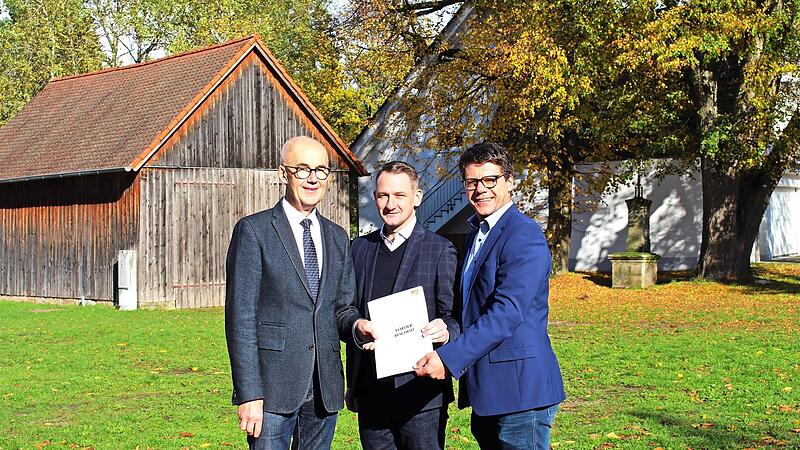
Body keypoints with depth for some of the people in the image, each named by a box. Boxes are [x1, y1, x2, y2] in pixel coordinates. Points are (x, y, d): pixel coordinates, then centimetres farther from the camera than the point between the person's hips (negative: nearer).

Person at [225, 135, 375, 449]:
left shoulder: (337, 238, 13)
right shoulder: (253, 230, -4)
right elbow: (240, 317, -8)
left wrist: (357, 325, -8)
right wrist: (249, 394, -14)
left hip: (325, 387, 5)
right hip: (273, 387, -5)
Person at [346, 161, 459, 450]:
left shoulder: (440, 250, -2)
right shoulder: (360, 248, 12)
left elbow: (453, 316, -1)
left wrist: (445, 331, -25)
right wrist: (352, 384, 15)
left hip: (419, 393, -4)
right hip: (371, 392, 4)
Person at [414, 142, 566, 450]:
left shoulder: (524, 235, -13)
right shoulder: (476, 234, 18)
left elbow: (507, 312, -23)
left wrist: (448, 357, -27)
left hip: (519, 389, -9)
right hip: (485, 391, 9)